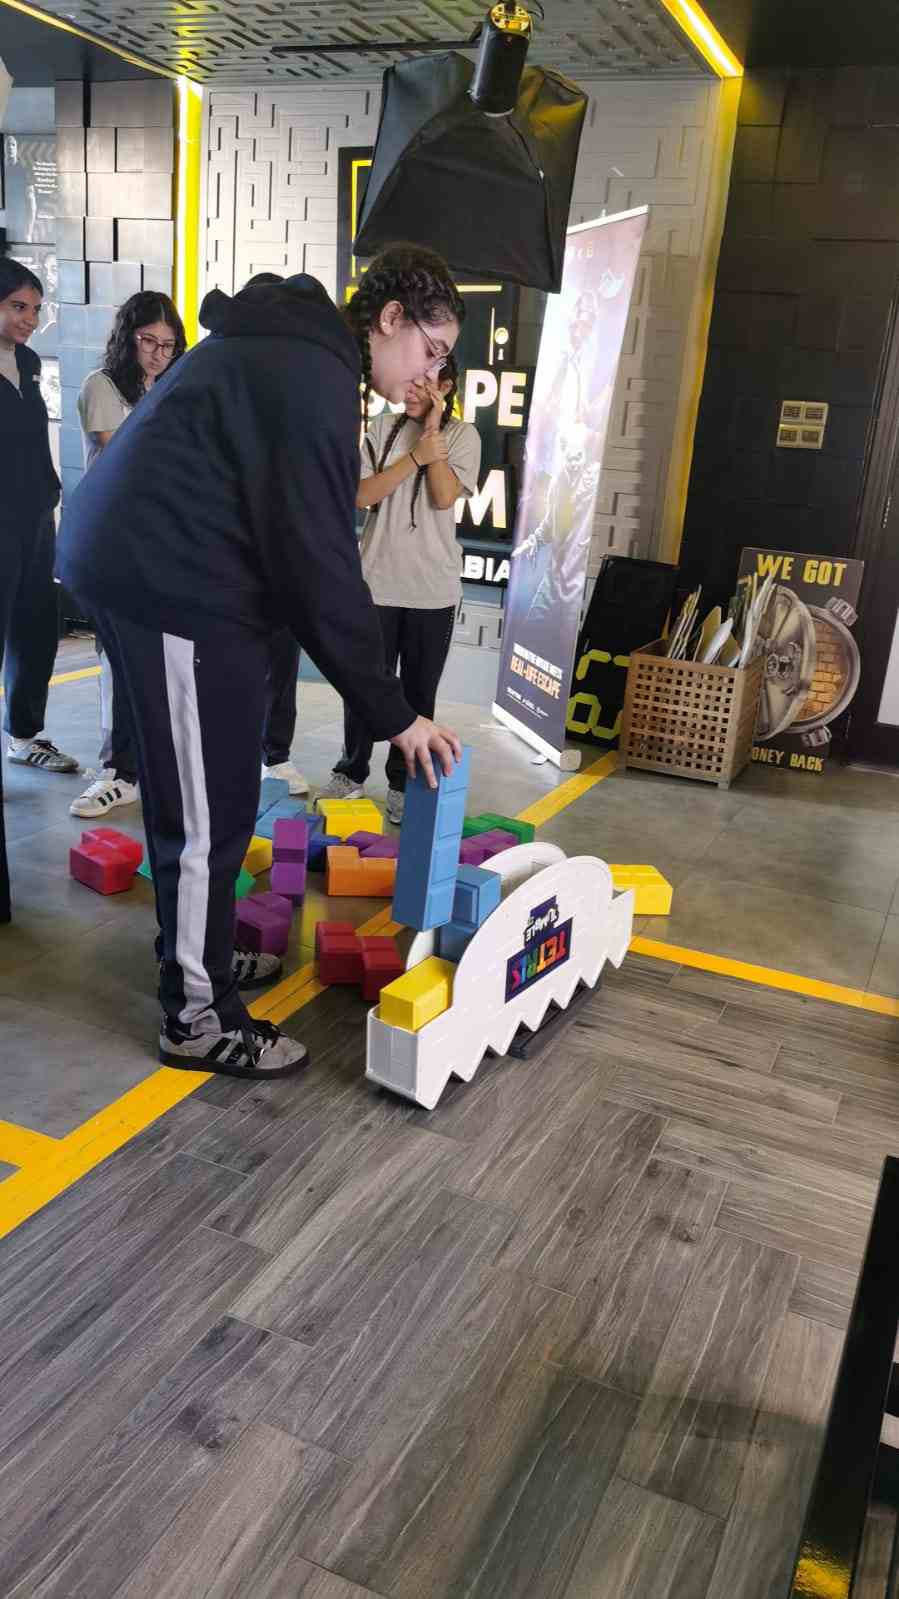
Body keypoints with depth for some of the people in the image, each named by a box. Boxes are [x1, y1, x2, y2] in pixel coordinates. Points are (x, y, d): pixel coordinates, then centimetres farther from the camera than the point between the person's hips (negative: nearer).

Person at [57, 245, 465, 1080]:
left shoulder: (289, 345, 17)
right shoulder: (315, 375, -15)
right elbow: (320, 564, -20)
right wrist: (393, 712, -15)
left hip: (133, 557, 11)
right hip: (172, 579, -11)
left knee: (191, 792, 20)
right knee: (210, 811, -2)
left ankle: (195, 950, 36)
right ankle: (197, 1017, 12)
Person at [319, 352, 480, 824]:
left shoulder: (462, 435, 1)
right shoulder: (384, 427, 4)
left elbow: (443, 498, -13)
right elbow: (362, 495, -6)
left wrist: (434, 428, -13)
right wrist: (417, 455, -16)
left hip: (433, 587, -1)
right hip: (377, 579, 1)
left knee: (418, 690, 7)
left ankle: (402, 784, 20)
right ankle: (351, 773, 24)